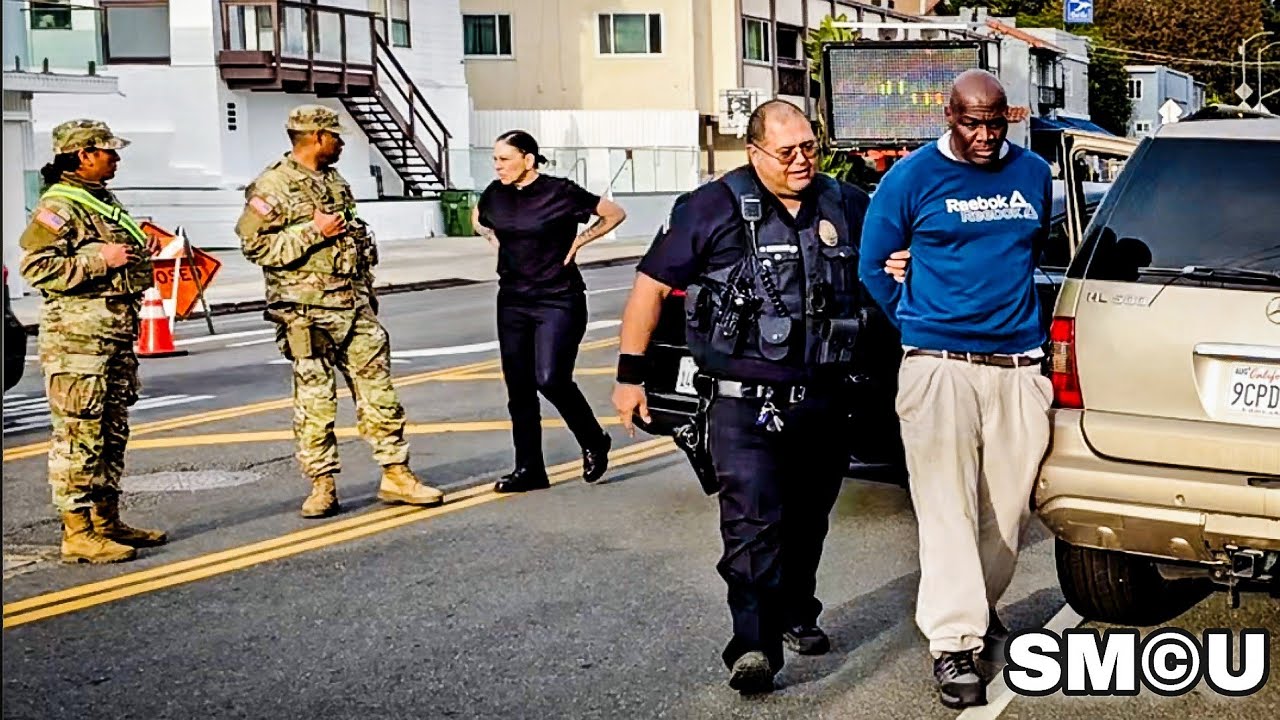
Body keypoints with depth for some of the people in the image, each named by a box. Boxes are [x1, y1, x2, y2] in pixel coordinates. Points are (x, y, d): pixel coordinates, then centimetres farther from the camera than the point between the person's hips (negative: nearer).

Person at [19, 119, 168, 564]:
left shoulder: (104, 202, 20)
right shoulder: (58, 206, -10)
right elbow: (37, 267, -20)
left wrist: (139, 254, 12)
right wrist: (102, 260, -21)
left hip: (117, 334, 10)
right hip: (77, 335, -10)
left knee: (112, 433, 14)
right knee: (78, 435, -7)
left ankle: (106, 522, 24)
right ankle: (77, 534, -3)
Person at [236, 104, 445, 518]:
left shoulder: (335, 182, 17)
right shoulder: (272, 186, -7)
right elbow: (254, 245, -15)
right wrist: (313, 231, -18)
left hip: (354, 307, 7)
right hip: (307, 312, -7)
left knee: (379, 392, 5)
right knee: (315, 401, 0)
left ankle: (395, 475, 11)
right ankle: (322, 486, 10)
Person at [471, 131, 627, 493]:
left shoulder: (561, 192, -11)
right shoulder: (496, 194, 4)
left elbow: (615, 214, -2)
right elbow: (477, 218, 28)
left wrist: (579, 240, -6)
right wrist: (494, 239, 10)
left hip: (559, 301, -6)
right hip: (512, 301, 6)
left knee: (551, 379, -17)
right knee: (519, 388, 5)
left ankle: (594, 442, 8)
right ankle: (529, 469, 15)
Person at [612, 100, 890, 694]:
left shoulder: (847, 206, 9)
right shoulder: (714, 209, -4)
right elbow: (651, 286, 0)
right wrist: (631, 373, -4)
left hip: (825, 402, 5)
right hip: (745, 402, -4)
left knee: (807, 521, 17)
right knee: (752, 522, -15)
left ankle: (796, 616, 36)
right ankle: (754, 646, -16)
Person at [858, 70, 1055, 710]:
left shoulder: (1033, 174, 12)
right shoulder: (914, 176, 0)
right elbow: (874, 266, 8)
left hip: (1019, 365, 4)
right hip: (940, 365, -4)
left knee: (1007, 507, 9)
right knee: (948, 508, -8)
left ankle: (978, 606, 31)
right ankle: (954, 644, -5)